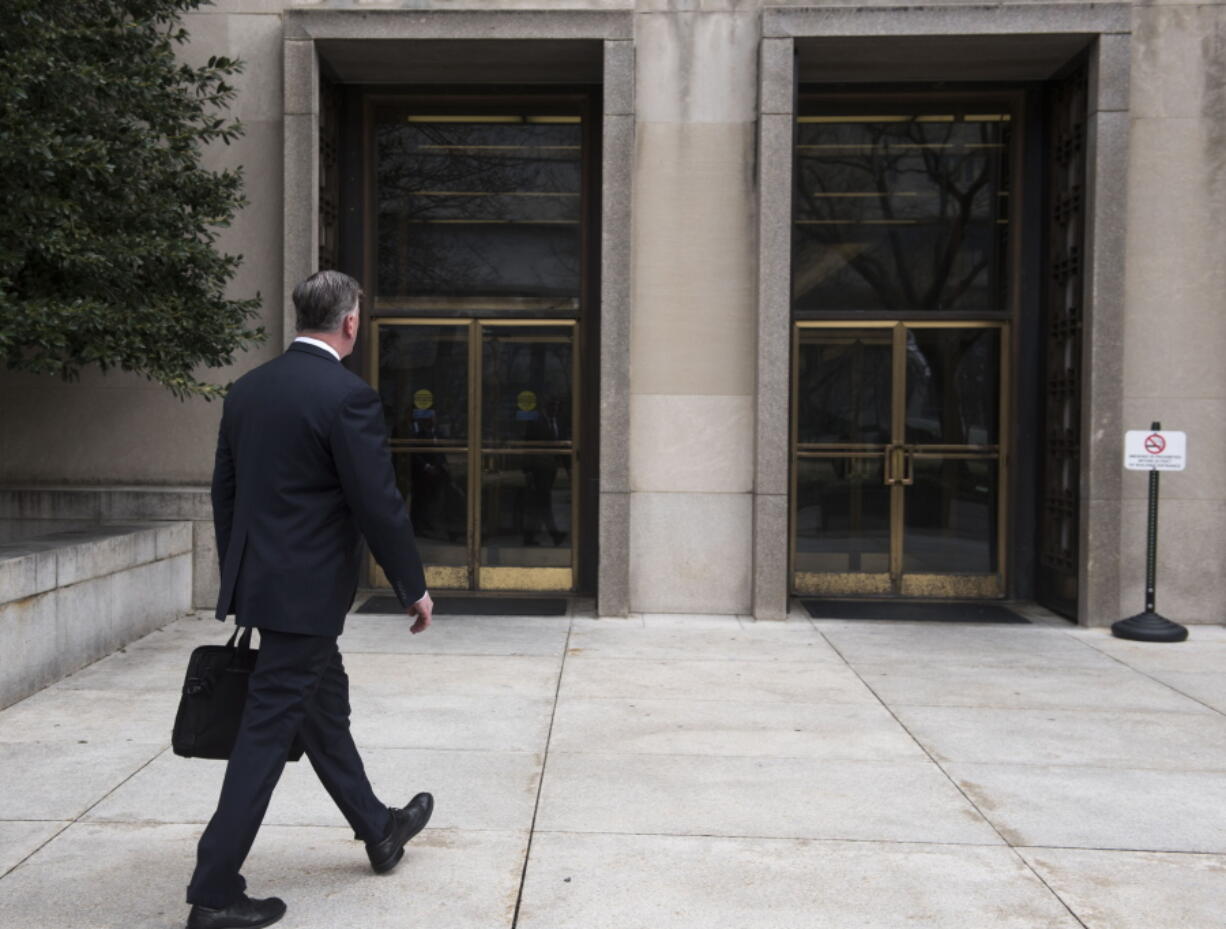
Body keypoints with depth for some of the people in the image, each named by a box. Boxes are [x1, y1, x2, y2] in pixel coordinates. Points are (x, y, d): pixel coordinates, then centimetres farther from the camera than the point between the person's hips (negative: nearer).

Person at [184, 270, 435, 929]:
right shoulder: (347, 396, -18)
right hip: (307, 592, -9)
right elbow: (379, 505, -18)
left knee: (325, 703, 21)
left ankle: (377, 828, 39)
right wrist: (414, 589, -5)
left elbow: (225, 491, 12)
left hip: (258, 581, 9)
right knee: (269, 732, 0)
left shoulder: (247, 389, 6)